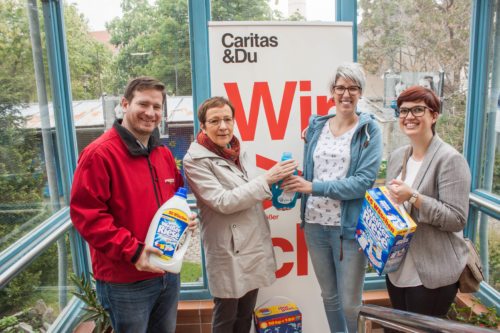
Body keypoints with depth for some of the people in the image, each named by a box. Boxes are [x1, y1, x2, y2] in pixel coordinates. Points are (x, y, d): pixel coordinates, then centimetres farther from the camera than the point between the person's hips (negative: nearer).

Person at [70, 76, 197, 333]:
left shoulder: (164, 154, 8)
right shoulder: (99, 154, -16)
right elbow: (85, 214, -20)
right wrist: (131, 251, -23)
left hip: (168, 272, 7)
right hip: (125, 282, -7)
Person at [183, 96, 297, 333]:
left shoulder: (236, 152, 7)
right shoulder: (195, 160, -15)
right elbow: (223, 202, -21)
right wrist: (266, 179, -21)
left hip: (254, 243, 7)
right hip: (228, 250, -6)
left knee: (246, 314, 20)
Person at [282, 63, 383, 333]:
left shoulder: (370, 130, -6)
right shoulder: (316, 126, 6)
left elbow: (364, 181, -16)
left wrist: (313, 187, -20)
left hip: (349, 226, -4)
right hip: (315, 223, 4)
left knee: (350, 303, 7)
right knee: (329, 296, 20)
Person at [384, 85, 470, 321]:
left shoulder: (450, 159, -15)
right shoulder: (396, 156, 7)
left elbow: (457, 219, -19)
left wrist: (414, 197, -27)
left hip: (433, 274, -7)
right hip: (396, 267, 7)